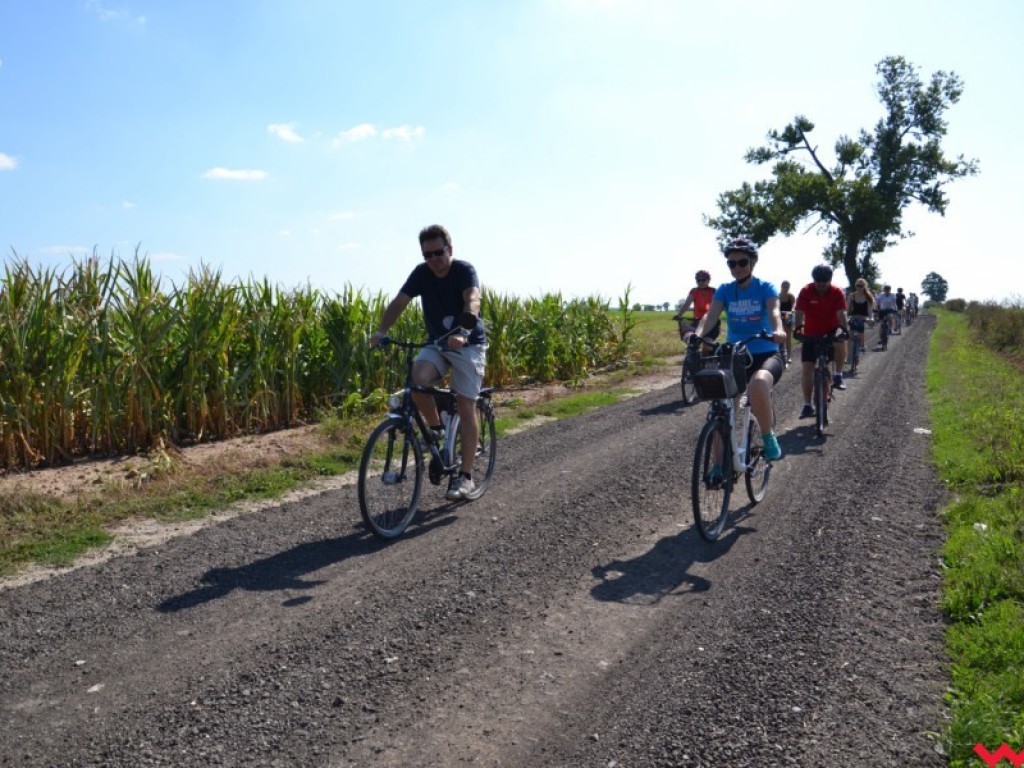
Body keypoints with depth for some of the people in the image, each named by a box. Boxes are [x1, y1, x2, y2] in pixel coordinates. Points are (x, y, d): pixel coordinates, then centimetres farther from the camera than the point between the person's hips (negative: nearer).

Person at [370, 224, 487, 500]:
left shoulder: (464, 270, -15)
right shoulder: (422, 273, -3)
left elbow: (472, 301, -33)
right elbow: (399, 302, -11)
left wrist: (463, 332, -52)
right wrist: (381, 331, -30)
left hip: (468, 344, -3)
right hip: (436, 343, 4)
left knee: (465, 407, -10)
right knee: (418, 378, -28)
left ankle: (465, 476, -1)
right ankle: (435, 428, -1)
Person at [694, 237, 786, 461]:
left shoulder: (765, 288, -3)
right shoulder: (724, 290, 3)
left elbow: (774, 311, -22)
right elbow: (710, 315, -13)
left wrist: (778, 331, -45)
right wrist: (697, 334, -35)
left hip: (765, 355, -3)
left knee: (758, 383, -38)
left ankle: (768, 436, -15)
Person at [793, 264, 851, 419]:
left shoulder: (837, 292, -13)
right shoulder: (806, 292, -14)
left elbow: (841, 313, -22)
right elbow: (799, 313, -22)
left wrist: (844, 329, -39)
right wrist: (798, 328, -39)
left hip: (831, 332, 0)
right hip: (811, 334, 0)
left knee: (841, 342, -35)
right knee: (806, 368, -6)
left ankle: (838, 376, -14)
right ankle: (807, 406, 2)